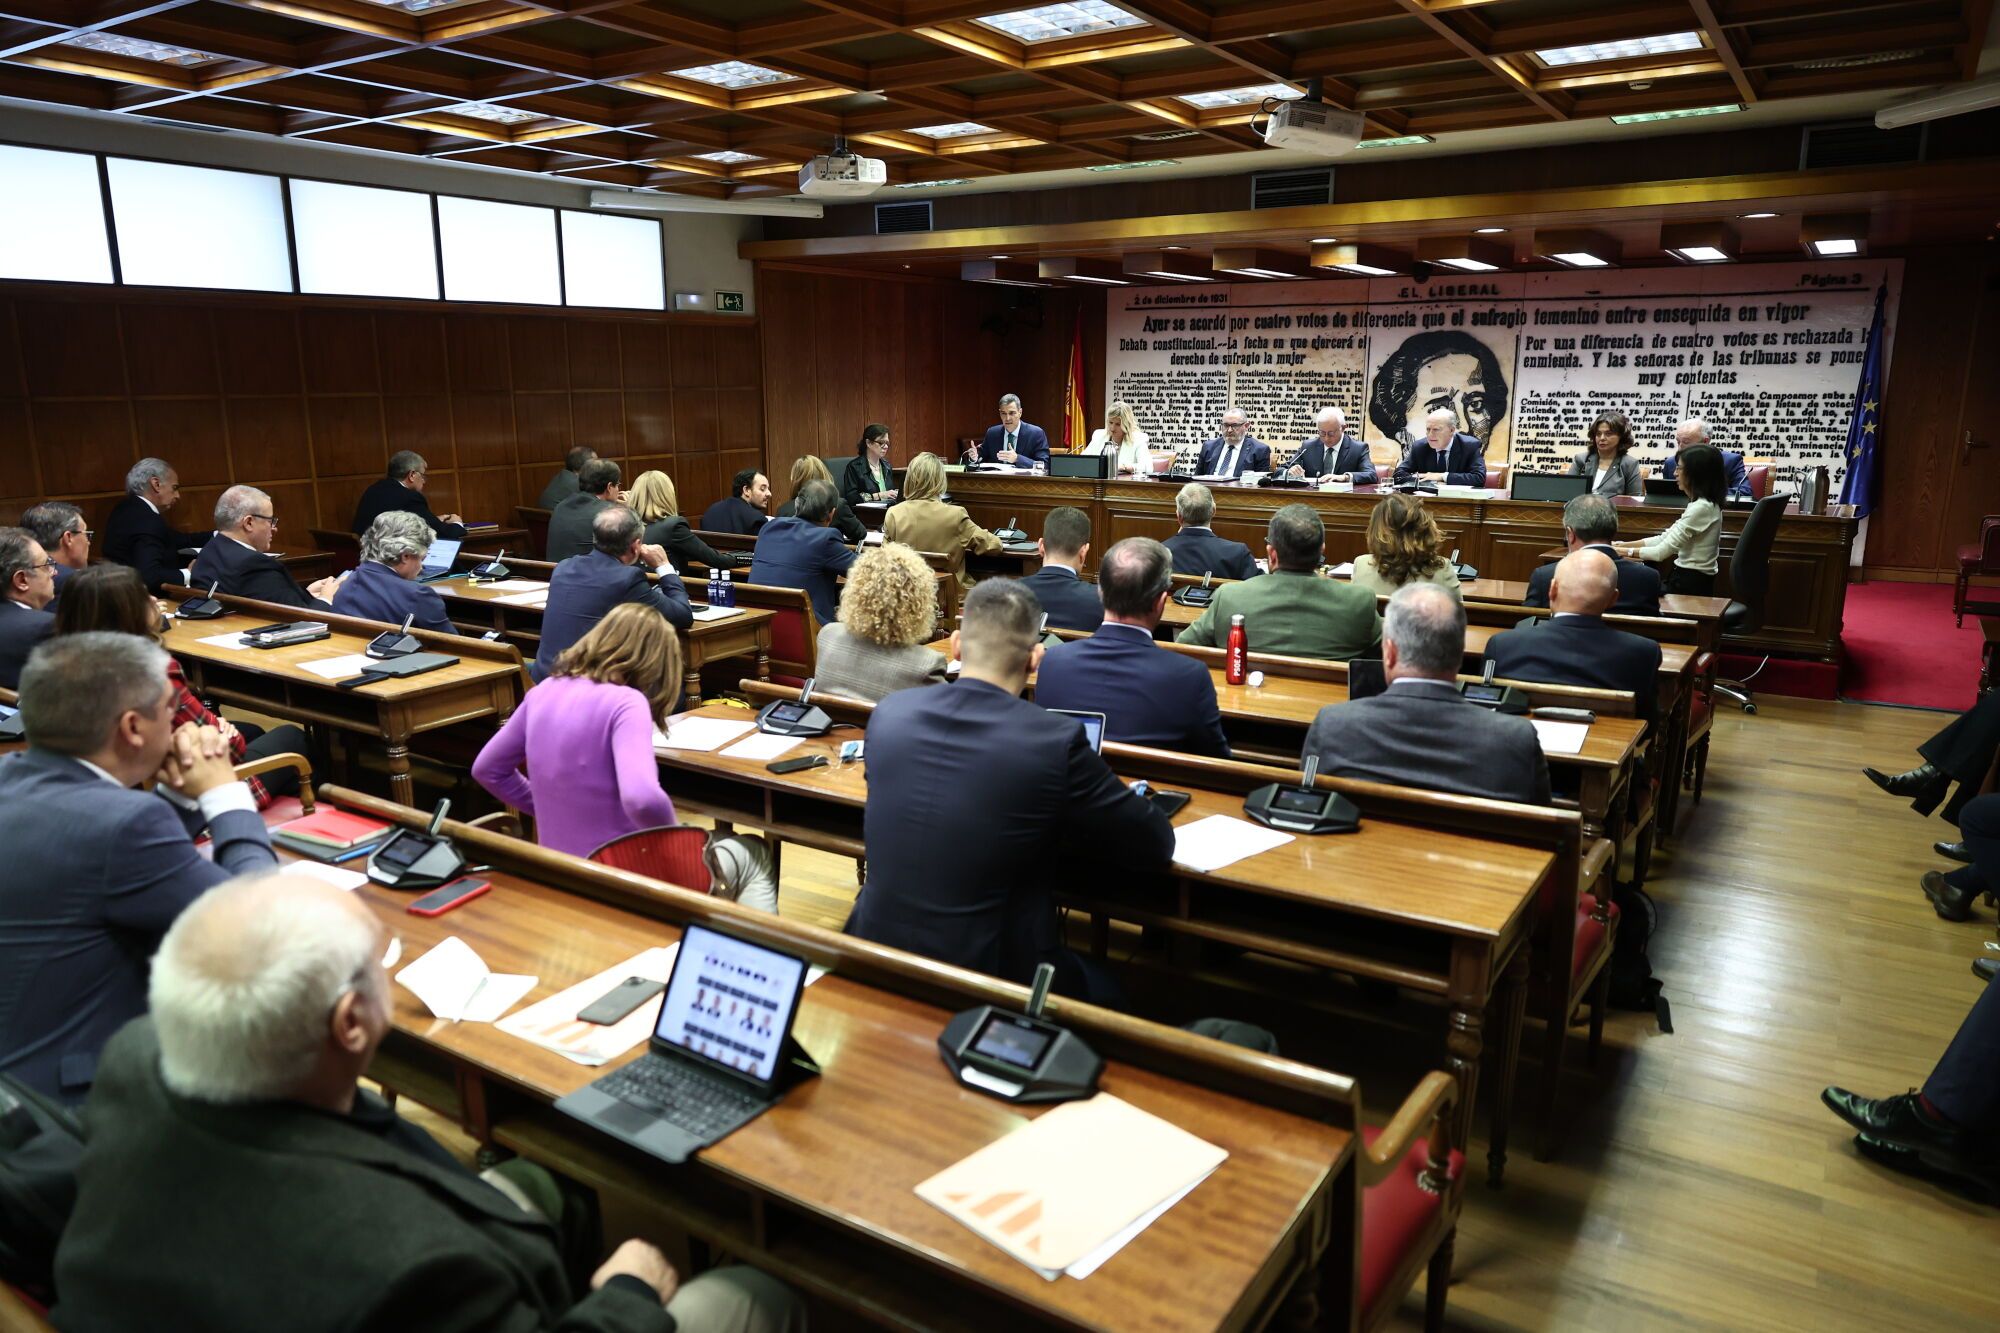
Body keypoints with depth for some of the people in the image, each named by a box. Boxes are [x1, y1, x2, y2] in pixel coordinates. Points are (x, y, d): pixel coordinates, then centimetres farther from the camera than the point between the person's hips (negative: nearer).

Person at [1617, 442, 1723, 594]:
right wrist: (1624, 544, 7)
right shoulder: (1701, 503, 12)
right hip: (1689, 577, 9)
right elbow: (1665, 538, 12)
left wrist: (1625, 551, -8)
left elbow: (1663, 551, -19)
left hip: (1690, 584, -9)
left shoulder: (1701, 507, -19)